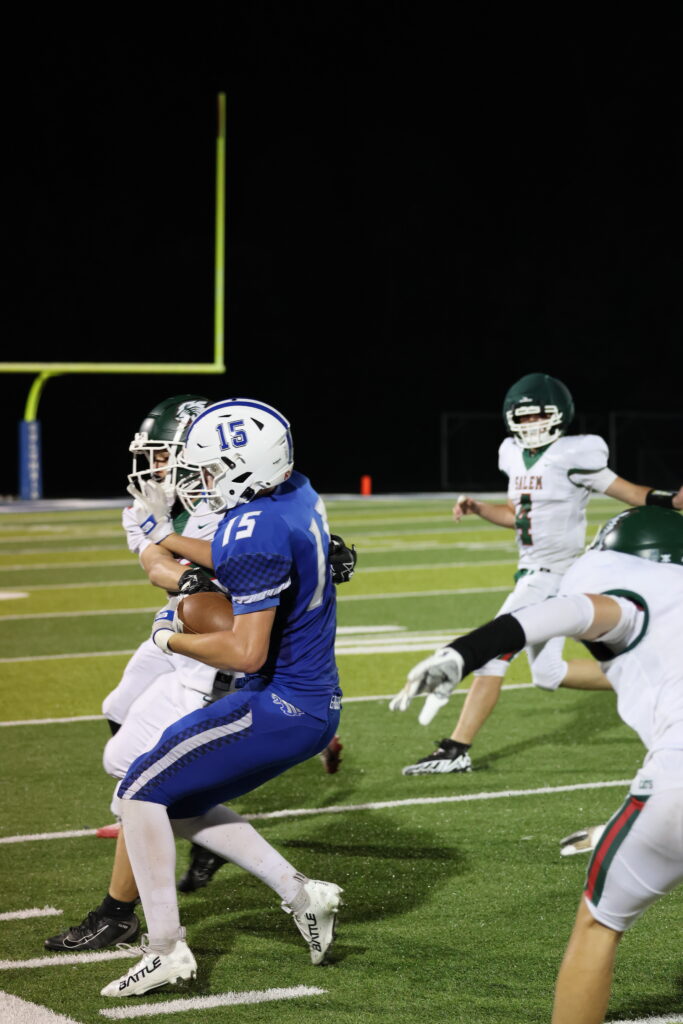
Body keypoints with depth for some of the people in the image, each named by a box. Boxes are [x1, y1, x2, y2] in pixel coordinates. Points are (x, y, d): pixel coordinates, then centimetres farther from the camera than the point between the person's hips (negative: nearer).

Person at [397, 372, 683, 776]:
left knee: (492, 652, -11)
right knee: (548, 674, 13)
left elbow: (632, 493, -9)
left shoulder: (572, 457, -13)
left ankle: (457, 750, -6)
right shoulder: (516, 456, 10)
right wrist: (477, 508, 5)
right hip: (532, 573, 9)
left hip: (555, 575, -9)